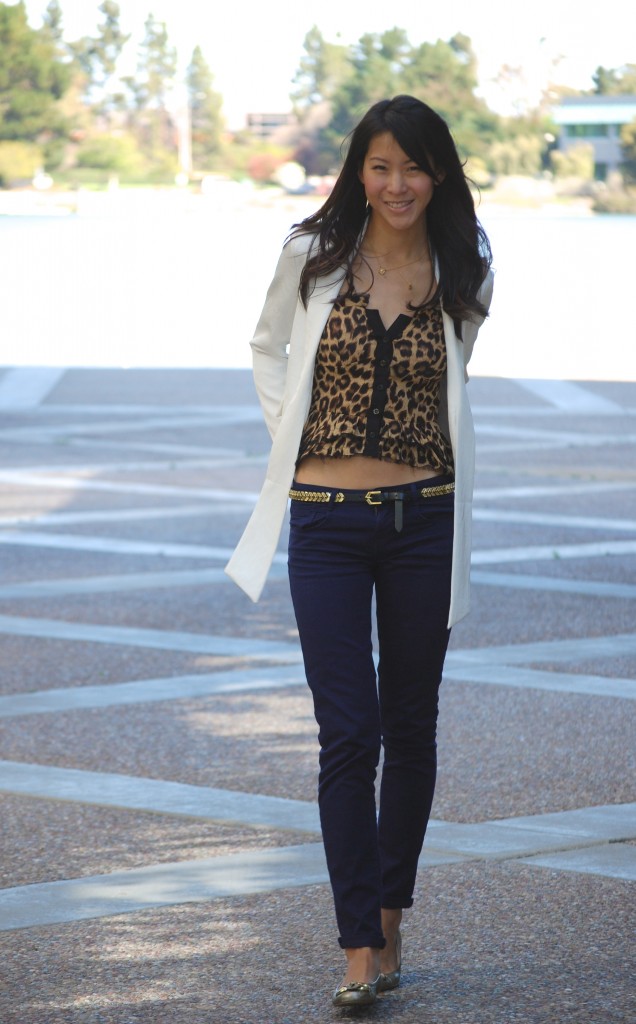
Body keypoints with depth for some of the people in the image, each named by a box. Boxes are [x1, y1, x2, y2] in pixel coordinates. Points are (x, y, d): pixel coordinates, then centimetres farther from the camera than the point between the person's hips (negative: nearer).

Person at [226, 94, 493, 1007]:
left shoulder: (463, 276, 2)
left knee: (410, 727, 10)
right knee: (348, 734, -6)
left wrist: (417, 434, 10)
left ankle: (389, 910, 27)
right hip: (327, 523, -2)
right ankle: (360, 948, -5)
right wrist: (291, 430, 4)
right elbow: (269, 347, 16)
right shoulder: (314, 256, 0)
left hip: (424, 518, 2)